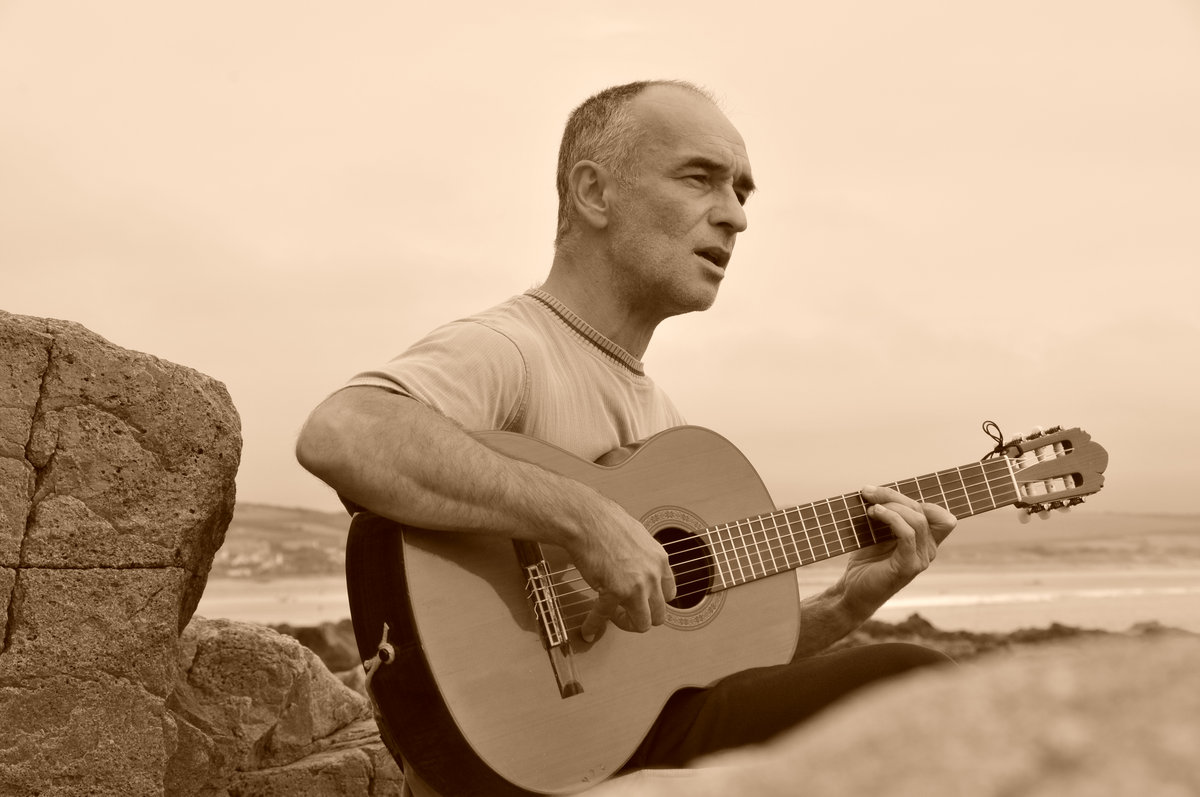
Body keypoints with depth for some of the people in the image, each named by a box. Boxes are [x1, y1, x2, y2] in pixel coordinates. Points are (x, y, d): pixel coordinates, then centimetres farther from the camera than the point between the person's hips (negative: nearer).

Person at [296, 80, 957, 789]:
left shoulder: (661, 413, 17)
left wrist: (848, 604, 3)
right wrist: (586, 518, -32)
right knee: (910, 683, -18)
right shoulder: (506, 351, -12)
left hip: (655, 725, 8)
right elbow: (337, 436, -34)